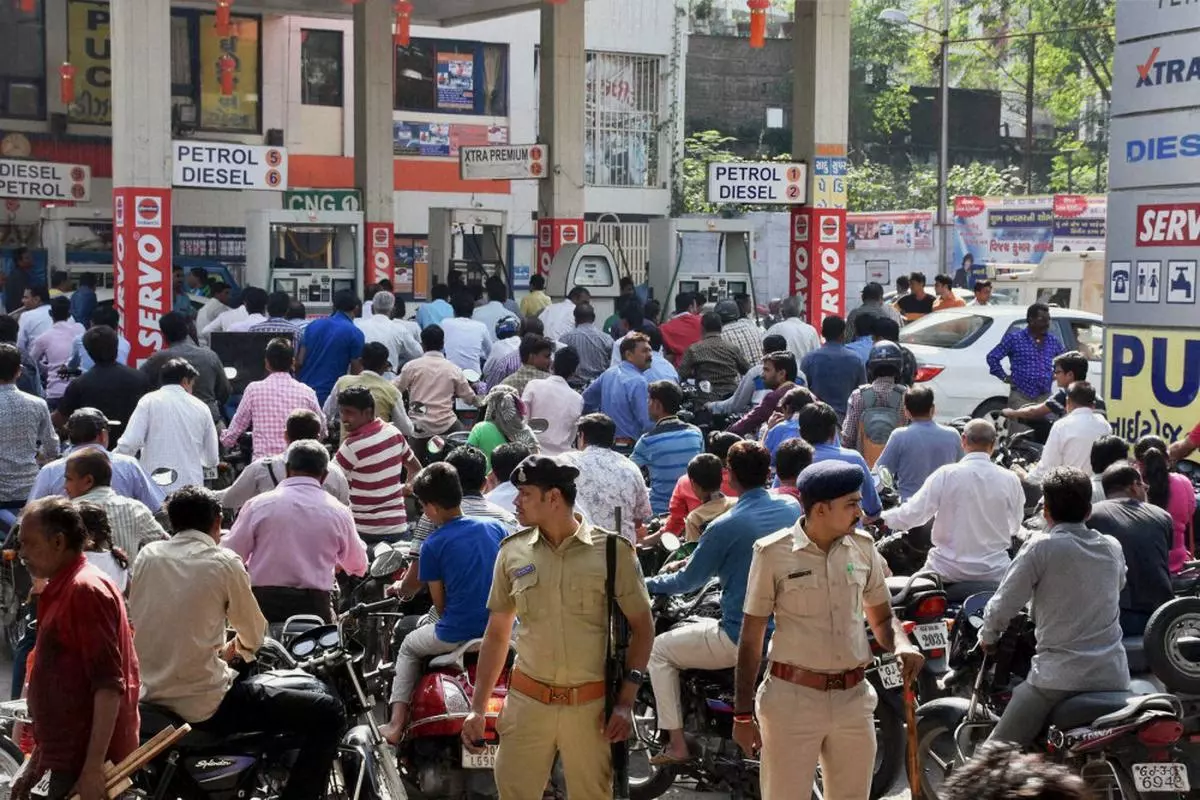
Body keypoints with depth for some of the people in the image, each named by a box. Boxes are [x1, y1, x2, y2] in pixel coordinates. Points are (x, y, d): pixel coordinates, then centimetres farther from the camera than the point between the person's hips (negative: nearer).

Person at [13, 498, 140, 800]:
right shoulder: (61, 591, 18)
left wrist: (94, 767, -25)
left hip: (84, 768, -10)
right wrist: (35, 764, 23)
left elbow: (109, 685, -20)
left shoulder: (86, 589, -13)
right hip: (69, 761, 10)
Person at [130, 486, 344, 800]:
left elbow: (138, 624, 16)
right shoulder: (224, 562, -7)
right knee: (327, 713, -1)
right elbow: (254, 636, 3)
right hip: (206, 704, -7)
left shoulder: (147, 556, 6)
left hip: (151, 699, 7)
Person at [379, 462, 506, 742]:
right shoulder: (495, 528, 3)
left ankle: (397, 723, 19)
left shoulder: (432, 545, -7)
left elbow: (439, 602, -2)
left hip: (455, 635, -3)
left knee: (408, 647, 28)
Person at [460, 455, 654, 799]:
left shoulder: (612, 550, -5)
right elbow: (497, 632, 11)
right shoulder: (512, 552, 4)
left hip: (592, 706, -2)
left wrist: (626, 702, -7)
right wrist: (477, 708, 7)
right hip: (527, 703, 2)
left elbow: (642, 626, 1)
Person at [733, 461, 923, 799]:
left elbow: (882, 617, 14)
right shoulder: (773, 552, -8)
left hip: (853, 698, 4)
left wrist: (901, 645, -10)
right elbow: (751, 636, -3)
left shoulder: (862, 546, 5)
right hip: (792, 699, -4)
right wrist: (743, 714, -4)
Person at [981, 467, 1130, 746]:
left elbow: (1003, 605, -9)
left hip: (1059, 677, -5)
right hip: (1113, 677, 6)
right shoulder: (1113, 548, 7)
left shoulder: (1041, 547, -8)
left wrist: (988, 637, 11)